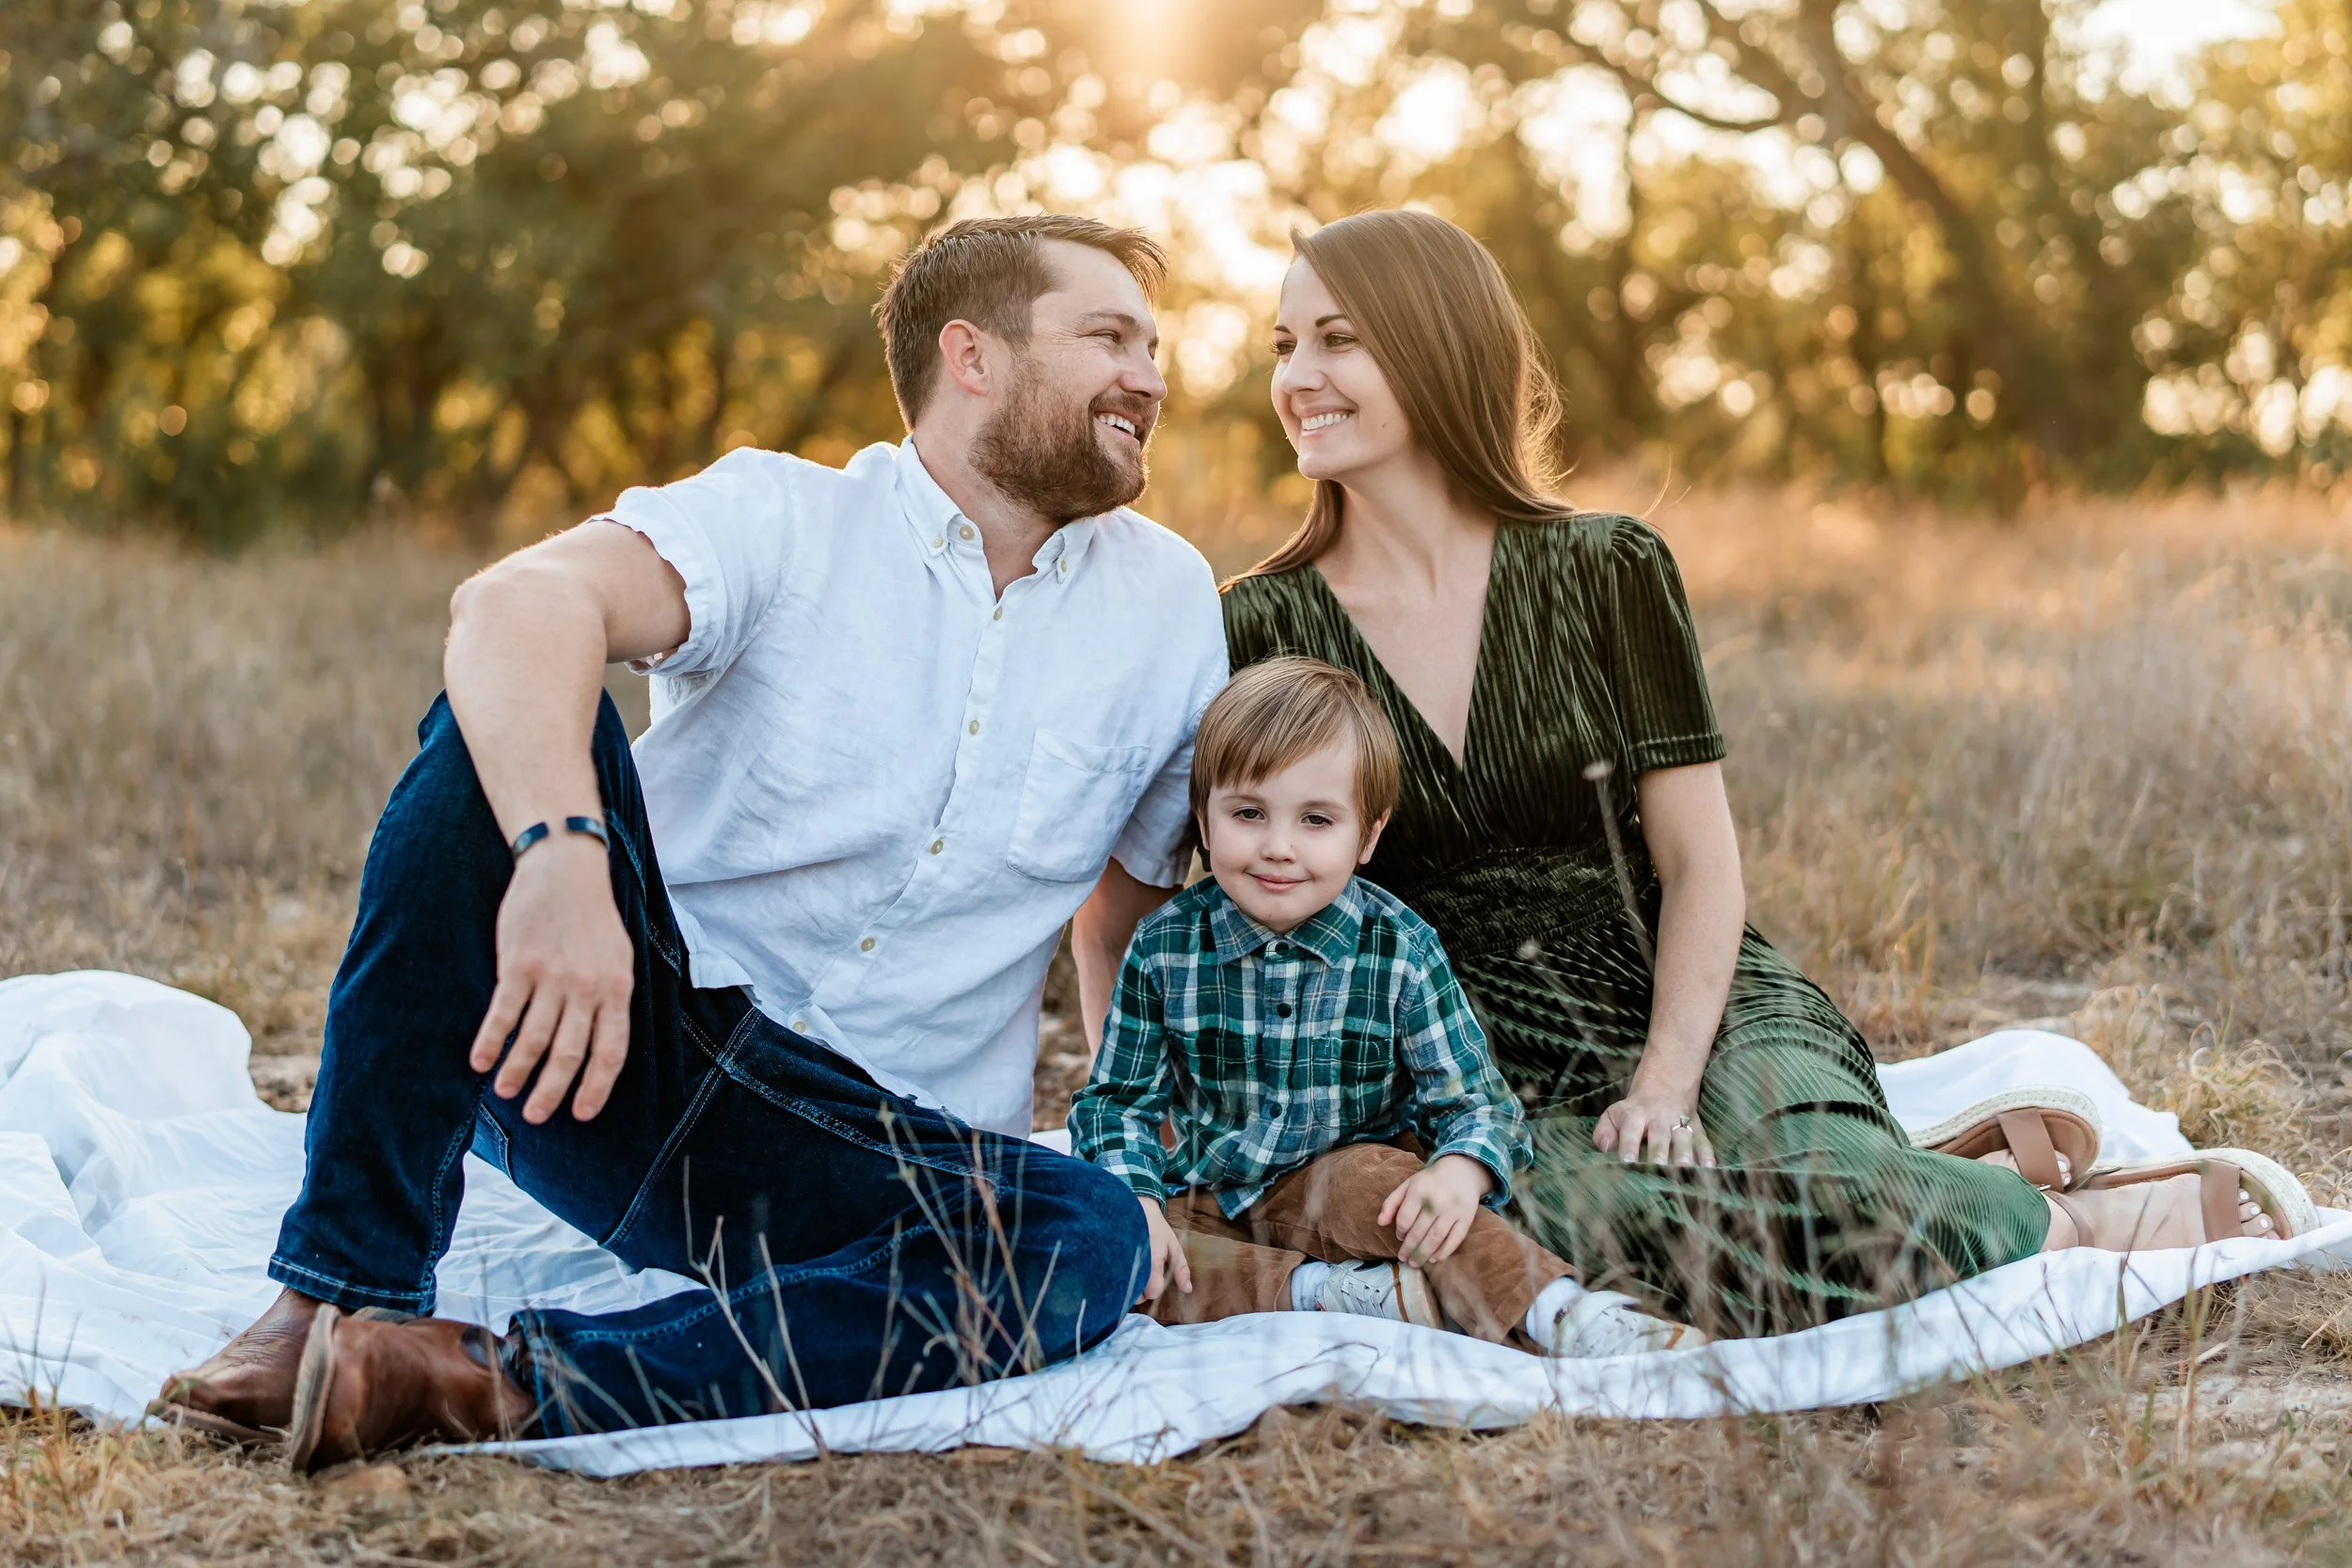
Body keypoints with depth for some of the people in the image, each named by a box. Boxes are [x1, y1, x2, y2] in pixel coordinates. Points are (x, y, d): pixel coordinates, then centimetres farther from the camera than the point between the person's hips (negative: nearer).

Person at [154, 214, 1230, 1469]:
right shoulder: (784, 519, -3)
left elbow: (1132, 921, 21)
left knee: (1087, 1246, -31)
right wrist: (561, 853, -43)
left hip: (864, 1155, 2)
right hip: (589, 1042, -2)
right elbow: (519, 603, -25)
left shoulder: (1169, 604, 10)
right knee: (518, 727, -28)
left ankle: (495, 1382, -34)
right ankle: (344, 1297, -28)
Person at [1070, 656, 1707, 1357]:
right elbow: (1120, 1100, 0)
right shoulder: (1163, 948, -8)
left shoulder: (1400, 950, -11)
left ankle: (1567, 1319, -40)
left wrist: (1460, 1171, -33)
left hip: (1349, 1177, -1)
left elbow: (1471, 1100, -9)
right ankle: (1321, 1291, -31)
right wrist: (1136, 1200, -20)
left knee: (1370, 1176, -35)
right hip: (1210, 1205, 2)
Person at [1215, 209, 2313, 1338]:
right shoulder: (1261, 630, 3)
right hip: (1488, 1086, 1)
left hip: (1704, 1009, 0)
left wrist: (1665, 1086, -13)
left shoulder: (1609, 571, 2)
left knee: (1825, 1195, -34)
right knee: (1588, 1224, -36)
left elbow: (1701, 865, 0)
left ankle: (2080, 1217, -3)